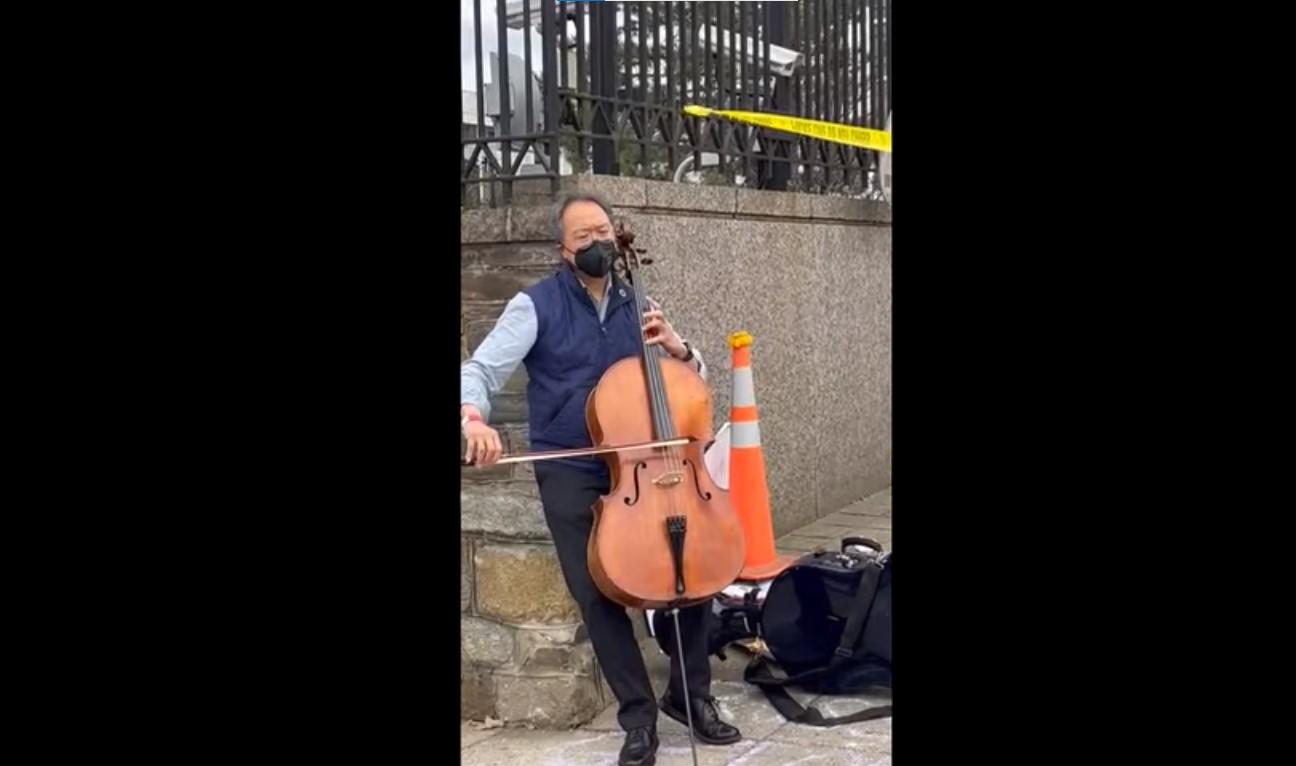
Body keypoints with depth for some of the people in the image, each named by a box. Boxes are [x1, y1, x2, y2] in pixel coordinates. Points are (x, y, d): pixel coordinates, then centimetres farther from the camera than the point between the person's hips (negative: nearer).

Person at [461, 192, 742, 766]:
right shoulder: (537, 304, -3)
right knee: (596, 593, -14)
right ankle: (639, 716, 1)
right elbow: (480, 371, -10)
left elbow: (696, 379, 15)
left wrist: (675, 346, -7)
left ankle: (691, 693, 9)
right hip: (568, 472, -3)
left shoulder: (636, 305, 9)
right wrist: (474, 418, -32)